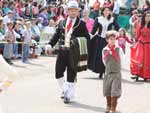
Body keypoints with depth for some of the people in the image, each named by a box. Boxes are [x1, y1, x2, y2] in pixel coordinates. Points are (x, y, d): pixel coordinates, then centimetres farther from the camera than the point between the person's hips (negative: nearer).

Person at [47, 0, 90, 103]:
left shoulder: (81, 24, 1)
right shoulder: (62, 23, 12)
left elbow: (87, 38, -1)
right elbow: (56, 35, 10)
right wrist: (50, 44, -3)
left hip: (74, 52, -3)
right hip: (62, 51, 3)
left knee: (71, 75, 2)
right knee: (58, 72, 3)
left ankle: (68, 95, 12)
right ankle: (65, 90, 25)